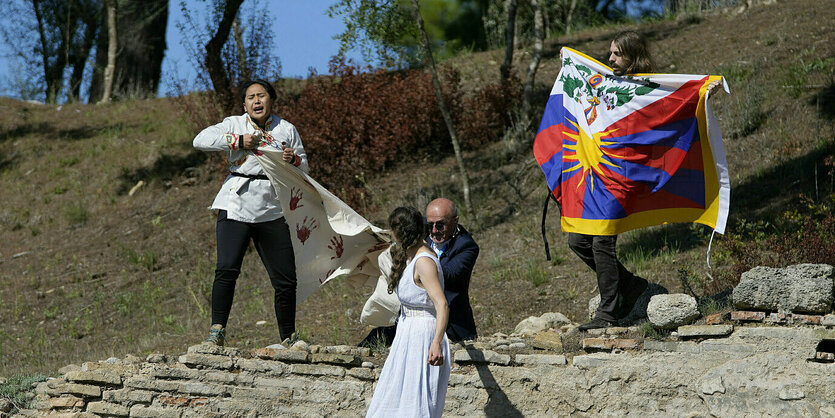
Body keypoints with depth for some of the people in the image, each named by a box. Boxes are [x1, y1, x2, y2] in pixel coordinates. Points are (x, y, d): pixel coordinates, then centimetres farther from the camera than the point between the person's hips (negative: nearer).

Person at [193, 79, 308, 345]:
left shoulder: (286, 129, 14)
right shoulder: (234, 124, 9)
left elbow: (304, 167, 16)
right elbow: (200, 140, -5)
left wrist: (293, 160, -7)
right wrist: (238, 141, -10)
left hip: (272, 210, 2)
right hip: (236, 206, -2)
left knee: (286, 279, 2)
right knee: (227, 269, -18)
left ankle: (288, 338, 15)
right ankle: (217, 329, -9)